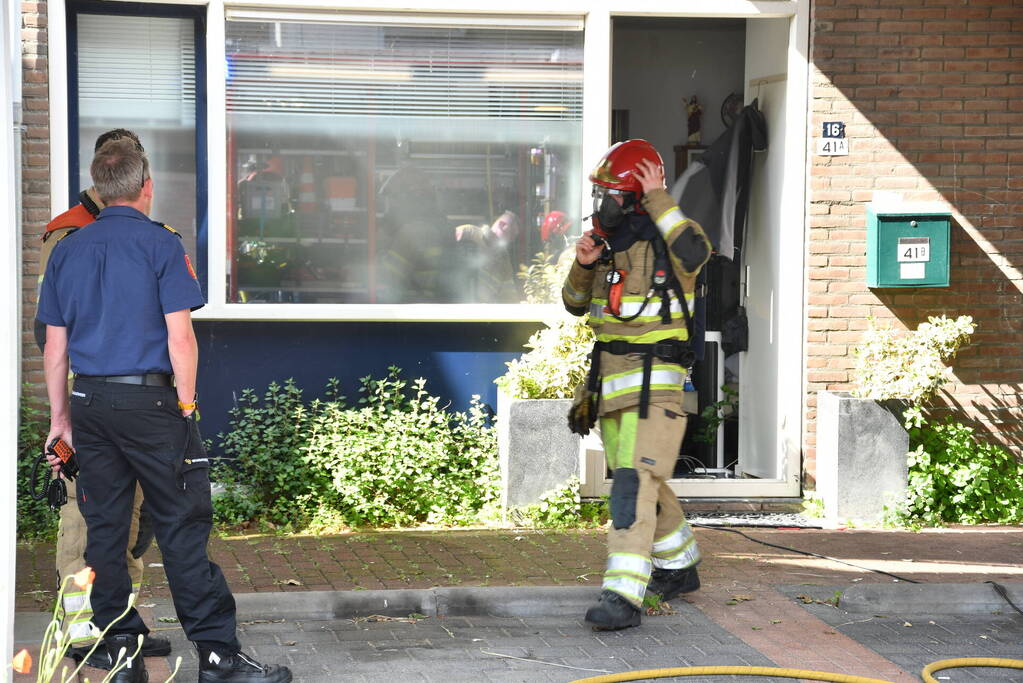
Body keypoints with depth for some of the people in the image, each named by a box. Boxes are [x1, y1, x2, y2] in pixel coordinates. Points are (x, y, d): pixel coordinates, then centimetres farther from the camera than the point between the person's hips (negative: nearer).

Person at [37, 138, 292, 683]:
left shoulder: (66, 250, 8)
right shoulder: (160, 244, -6)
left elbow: (54, 347, 9)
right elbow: (180, 338, -11)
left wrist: (61, 417, 16)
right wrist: (185, 405, -2)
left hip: (90, 403, 5)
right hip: (149, 400, -5)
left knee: (104, 529, 9)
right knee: (182, 527, -3)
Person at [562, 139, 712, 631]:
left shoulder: (665, 240, -8)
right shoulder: (608, 241, 11)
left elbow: (696, 252, -33)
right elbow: (576, 304, 16)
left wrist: (658, 199, -26)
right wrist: (583, 265, -4)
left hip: (654, 381, -8)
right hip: (609, 379, 8)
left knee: (635, 483, -18)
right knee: (639, 480, 19)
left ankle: (623, 595, -24)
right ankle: (679, 567, 39)